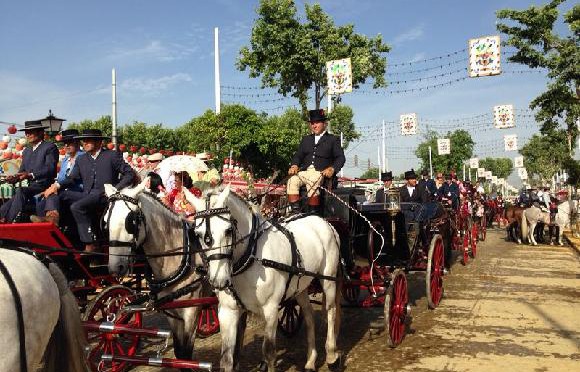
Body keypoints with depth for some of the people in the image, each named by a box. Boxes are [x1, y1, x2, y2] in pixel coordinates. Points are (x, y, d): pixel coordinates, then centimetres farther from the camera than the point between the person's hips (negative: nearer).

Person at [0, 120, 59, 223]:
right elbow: (22, 171, 17)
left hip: (44, 186, -7)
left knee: (20, 191, -33)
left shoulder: (50, 147, -1)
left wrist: (31, 175, -28)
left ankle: (10, 222, -34)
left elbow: (50, 169, -14)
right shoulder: (26, 151, 23)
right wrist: (14, 178, -7)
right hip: (31, 187, 7)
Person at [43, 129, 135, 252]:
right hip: (86, 195, 7)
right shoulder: (81, 160, 21)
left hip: (105, 195, -7)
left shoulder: (113, 155, 5)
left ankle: (90, 245, -27)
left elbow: (130, 173, -1)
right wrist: (57, 186, -6)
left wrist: (116, 189, -13)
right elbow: (72, 178, 13)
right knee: (58, 194, -8)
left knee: (76, 207, -29)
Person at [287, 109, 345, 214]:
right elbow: (298, 155, 21)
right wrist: (294, 165, -2)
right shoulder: (306, 139, 30)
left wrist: (332, 169, -14)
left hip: (321, 172, -4)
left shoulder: (333, 139, 16)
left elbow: (340, 158, 6)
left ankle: (313, 213, -33)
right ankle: (296, 212, -30)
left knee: (312, 183, -36)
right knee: (292, 181, -27)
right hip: (304, 171, 4)